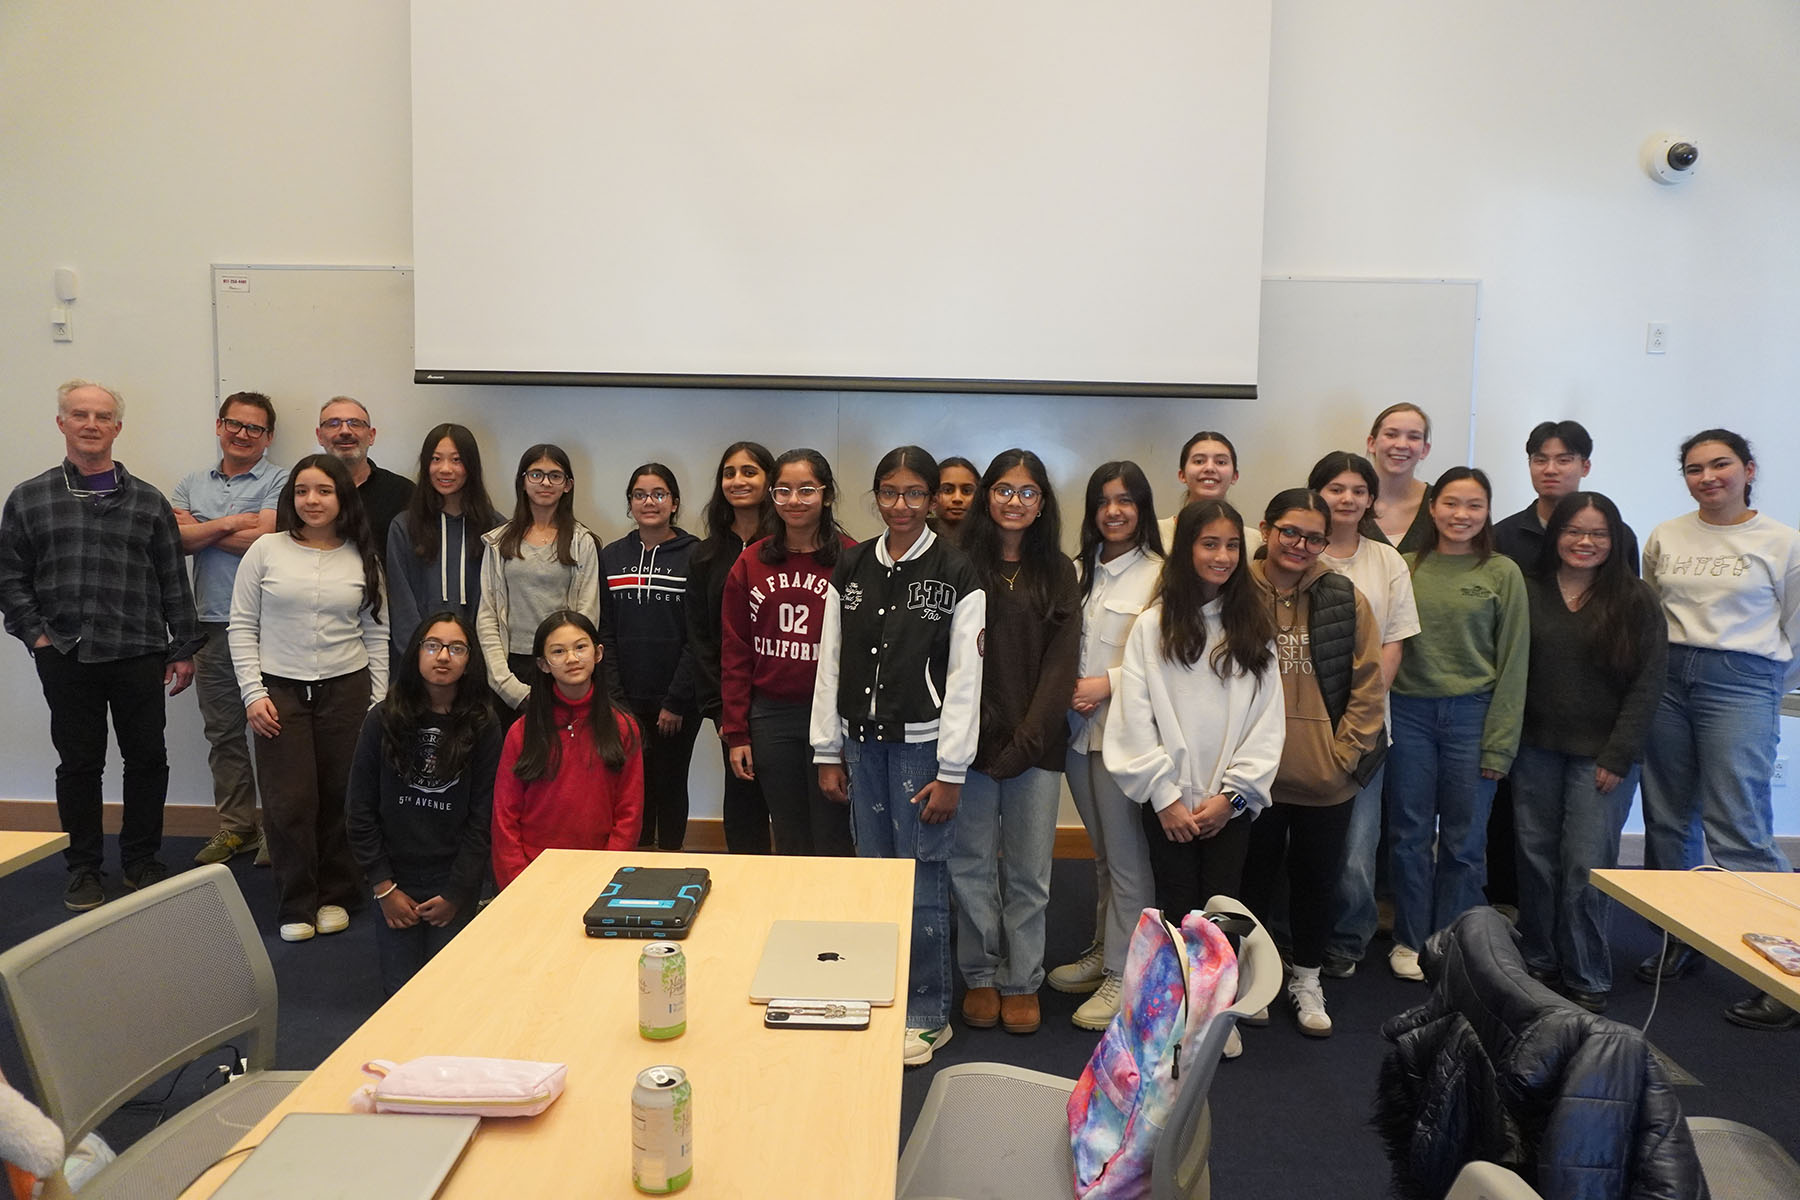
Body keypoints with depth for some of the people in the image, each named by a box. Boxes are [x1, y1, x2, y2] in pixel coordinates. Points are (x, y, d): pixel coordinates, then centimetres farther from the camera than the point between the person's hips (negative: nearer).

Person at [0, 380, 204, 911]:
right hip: (65, 659, 0)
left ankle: (141, 859, 21)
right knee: (78, 763, 7)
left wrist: (183, 648, 4)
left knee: (148, 758, 5)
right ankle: (84, 867, 21)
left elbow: (174, 581, 7)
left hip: (139, 655, 1)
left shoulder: (148, 502, 7)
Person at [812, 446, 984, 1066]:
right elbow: (830, 662, 9)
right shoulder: (850, 569, 7)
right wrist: (828, 752, 6)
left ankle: (928, 1016, 15)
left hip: (920, 744, -4)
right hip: (861, 742, 4)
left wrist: (951, 772, -9)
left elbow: (964, 677, -7)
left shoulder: (956, 575, -6)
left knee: (921, 880, -1)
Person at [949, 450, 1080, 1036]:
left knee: (1029, 870, 7)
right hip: (971, 739, -1)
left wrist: (1026, 739, -9)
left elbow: (1061, 662, 0)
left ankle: (1022, 982, 21)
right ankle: (980, 976, 23)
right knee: (972, 863, 7)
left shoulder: (1058, 572, 7)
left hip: (1037, 743, 1)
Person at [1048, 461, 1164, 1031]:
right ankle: (1104, 950, 31)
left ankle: (1124, 974, 10)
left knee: (1128, 857, 0)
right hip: (1079, 727, 6)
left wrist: (1110, 683, -15)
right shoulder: (1081, 570, 11)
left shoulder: (1159, 575, -9)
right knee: (1102, 852, 18)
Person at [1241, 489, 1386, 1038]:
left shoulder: (1347, 600, -2)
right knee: (1253, 876, 12)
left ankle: (1306, 978, 36)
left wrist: (1344, 752, -4)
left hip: (1325, 779, 2)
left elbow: (1369, 685, 2)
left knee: (1317, 879, 16)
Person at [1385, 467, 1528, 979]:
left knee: (1464, 841, 7)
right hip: (1409, 712, 1)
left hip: (1472, 713, -1)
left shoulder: (1502, 574, 0)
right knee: (1410, 835, 8)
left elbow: (1513, 663, 0)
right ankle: (1410, 941, 23)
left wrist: (1499, 743, -5)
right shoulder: (1406, 568, 5)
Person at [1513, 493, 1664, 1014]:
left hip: (1600, 755, -2)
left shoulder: (1636, 602, -1)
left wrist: (1617, 756, -7)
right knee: (1536, 859, 8)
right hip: (1535, 749, 2)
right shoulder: (1528, 592, 4)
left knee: (1586, 866, -4)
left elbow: (1648, 685, -2)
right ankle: (1538, 962, 22)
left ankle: (1587, 980, 9)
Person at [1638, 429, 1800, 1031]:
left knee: (1737, 829, -10)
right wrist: (1668, 670, 12)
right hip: (1665, 679, 4)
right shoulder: (1665, 538, 8)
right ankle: (1680, 940, 24)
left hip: (1740, 685, -4)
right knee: (1667, 819, 9)